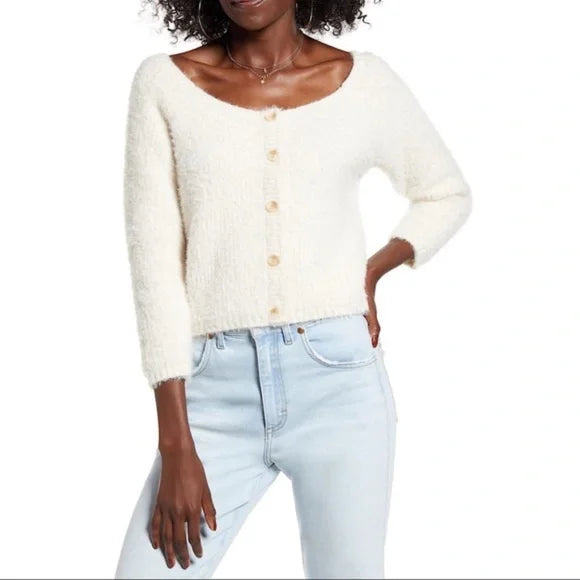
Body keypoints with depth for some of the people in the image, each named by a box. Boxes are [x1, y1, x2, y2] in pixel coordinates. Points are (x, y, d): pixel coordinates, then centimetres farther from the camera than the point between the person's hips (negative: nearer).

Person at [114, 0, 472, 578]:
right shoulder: (164, 82, 1)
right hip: (217, 389, 0)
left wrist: (373, 271, 2)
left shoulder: (366, 81, 4)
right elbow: (154, 265, -3)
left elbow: (447, 193, 21)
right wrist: (174, 444, -7)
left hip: (339, 380, 1)